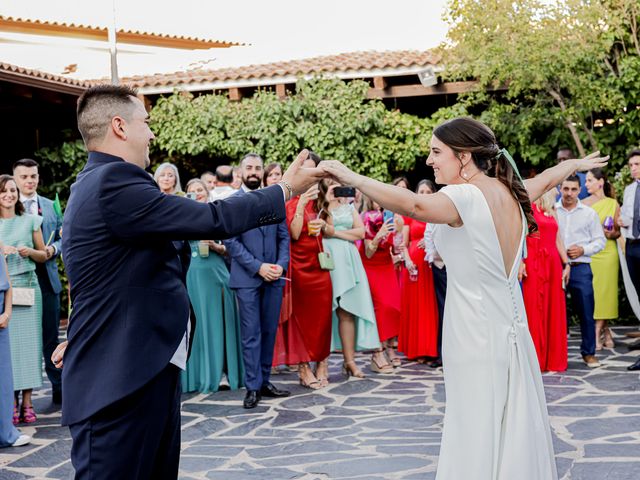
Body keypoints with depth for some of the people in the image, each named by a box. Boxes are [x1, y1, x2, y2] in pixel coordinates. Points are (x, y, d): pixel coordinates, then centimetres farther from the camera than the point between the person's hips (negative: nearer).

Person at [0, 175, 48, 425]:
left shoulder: (30, 221, 10)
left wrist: (29, 252, -6)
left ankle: (27, 402, 2)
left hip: (27, 287, 1)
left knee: (29, 341, -2)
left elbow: (43, 255, 14)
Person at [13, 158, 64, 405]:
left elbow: (63, 238, 13)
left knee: (50, 338, 9)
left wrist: (53, 249, -6)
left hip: (47, 279, 3)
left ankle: (59, 388, 16)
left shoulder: (50, 206, 12)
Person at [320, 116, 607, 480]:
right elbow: (549, 177, 29)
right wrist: (579, 164, 48)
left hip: (477, 342, -8)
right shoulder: (512, 193, 8)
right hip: (514, 336, 8)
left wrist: (354, 179, -41)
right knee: (515, 436, 14)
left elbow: (415, 205, -37)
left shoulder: (466, 197, -16)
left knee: (477, 442, -2)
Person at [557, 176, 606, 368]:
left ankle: (588, 352, 11)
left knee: (586, 312, -1)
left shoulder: (589, 213, 9)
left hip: (580, 268, 0)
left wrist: (583, 250, -6)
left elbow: (600, 240, 9)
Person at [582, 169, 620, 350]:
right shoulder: (583, 204, 7)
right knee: (590, 293, -1)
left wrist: (611, 234, -12)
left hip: (607, 253, -1)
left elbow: (618, 231, 8)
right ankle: (605, 331, 12)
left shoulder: (613, 204, 5)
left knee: (604, 293, -4)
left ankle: (597, 334, 2)